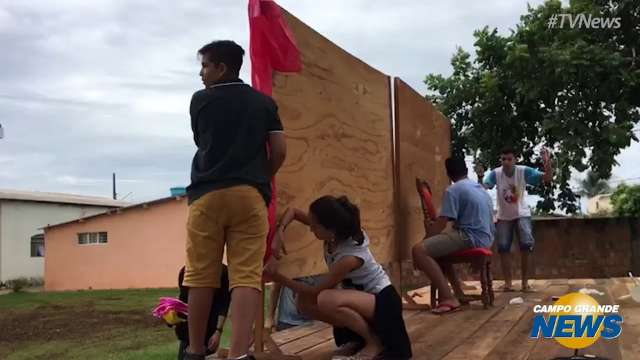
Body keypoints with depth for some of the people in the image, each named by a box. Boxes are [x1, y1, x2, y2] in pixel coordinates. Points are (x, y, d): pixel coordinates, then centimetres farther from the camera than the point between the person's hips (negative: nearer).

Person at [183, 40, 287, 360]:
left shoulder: (200, 101, 9)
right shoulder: (264, 102, 11)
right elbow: (279, 150, 5)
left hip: (207, 194, 0)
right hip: (250, 195, 1)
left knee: (201, 276, 7)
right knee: (246, 275, -5)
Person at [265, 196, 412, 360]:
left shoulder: (350, 257, -32)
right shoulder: (335, 234, -12)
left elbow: (316, 290, -23)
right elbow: (293, 211, -2)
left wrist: (280, 278, -16)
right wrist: (280, 231, -22)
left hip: (382, 300, -8)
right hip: (359, 295, 8)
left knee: (325, 300, -34)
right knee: (304, 303, -9)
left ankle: (375, 341, -11)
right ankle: (355, 338, 7)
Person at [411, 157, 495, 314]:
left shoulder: (452, 190, -8)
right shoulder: (480, 188, 20)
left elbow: (441, 223, -14)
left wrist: (425, 239, -1)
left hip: (471, 238, -9)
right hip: (485, 238, 9)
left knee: (419, 250, -17)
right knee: (436, 247, 29)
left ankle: (448, 299, -23)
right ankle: (458, 292, 23)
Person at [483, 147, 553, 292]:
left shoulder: (524, 171, -19)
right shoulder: (495, 173, -18)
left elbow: (547, 179, -23)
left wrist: (548, 163, -42)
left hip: (522, 214, -1)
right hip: (504, 216, 1)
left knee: (526, 244, -15)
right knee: (503, 247, -3)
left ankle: (525, 281, -2)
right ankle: (507, 282, 8)